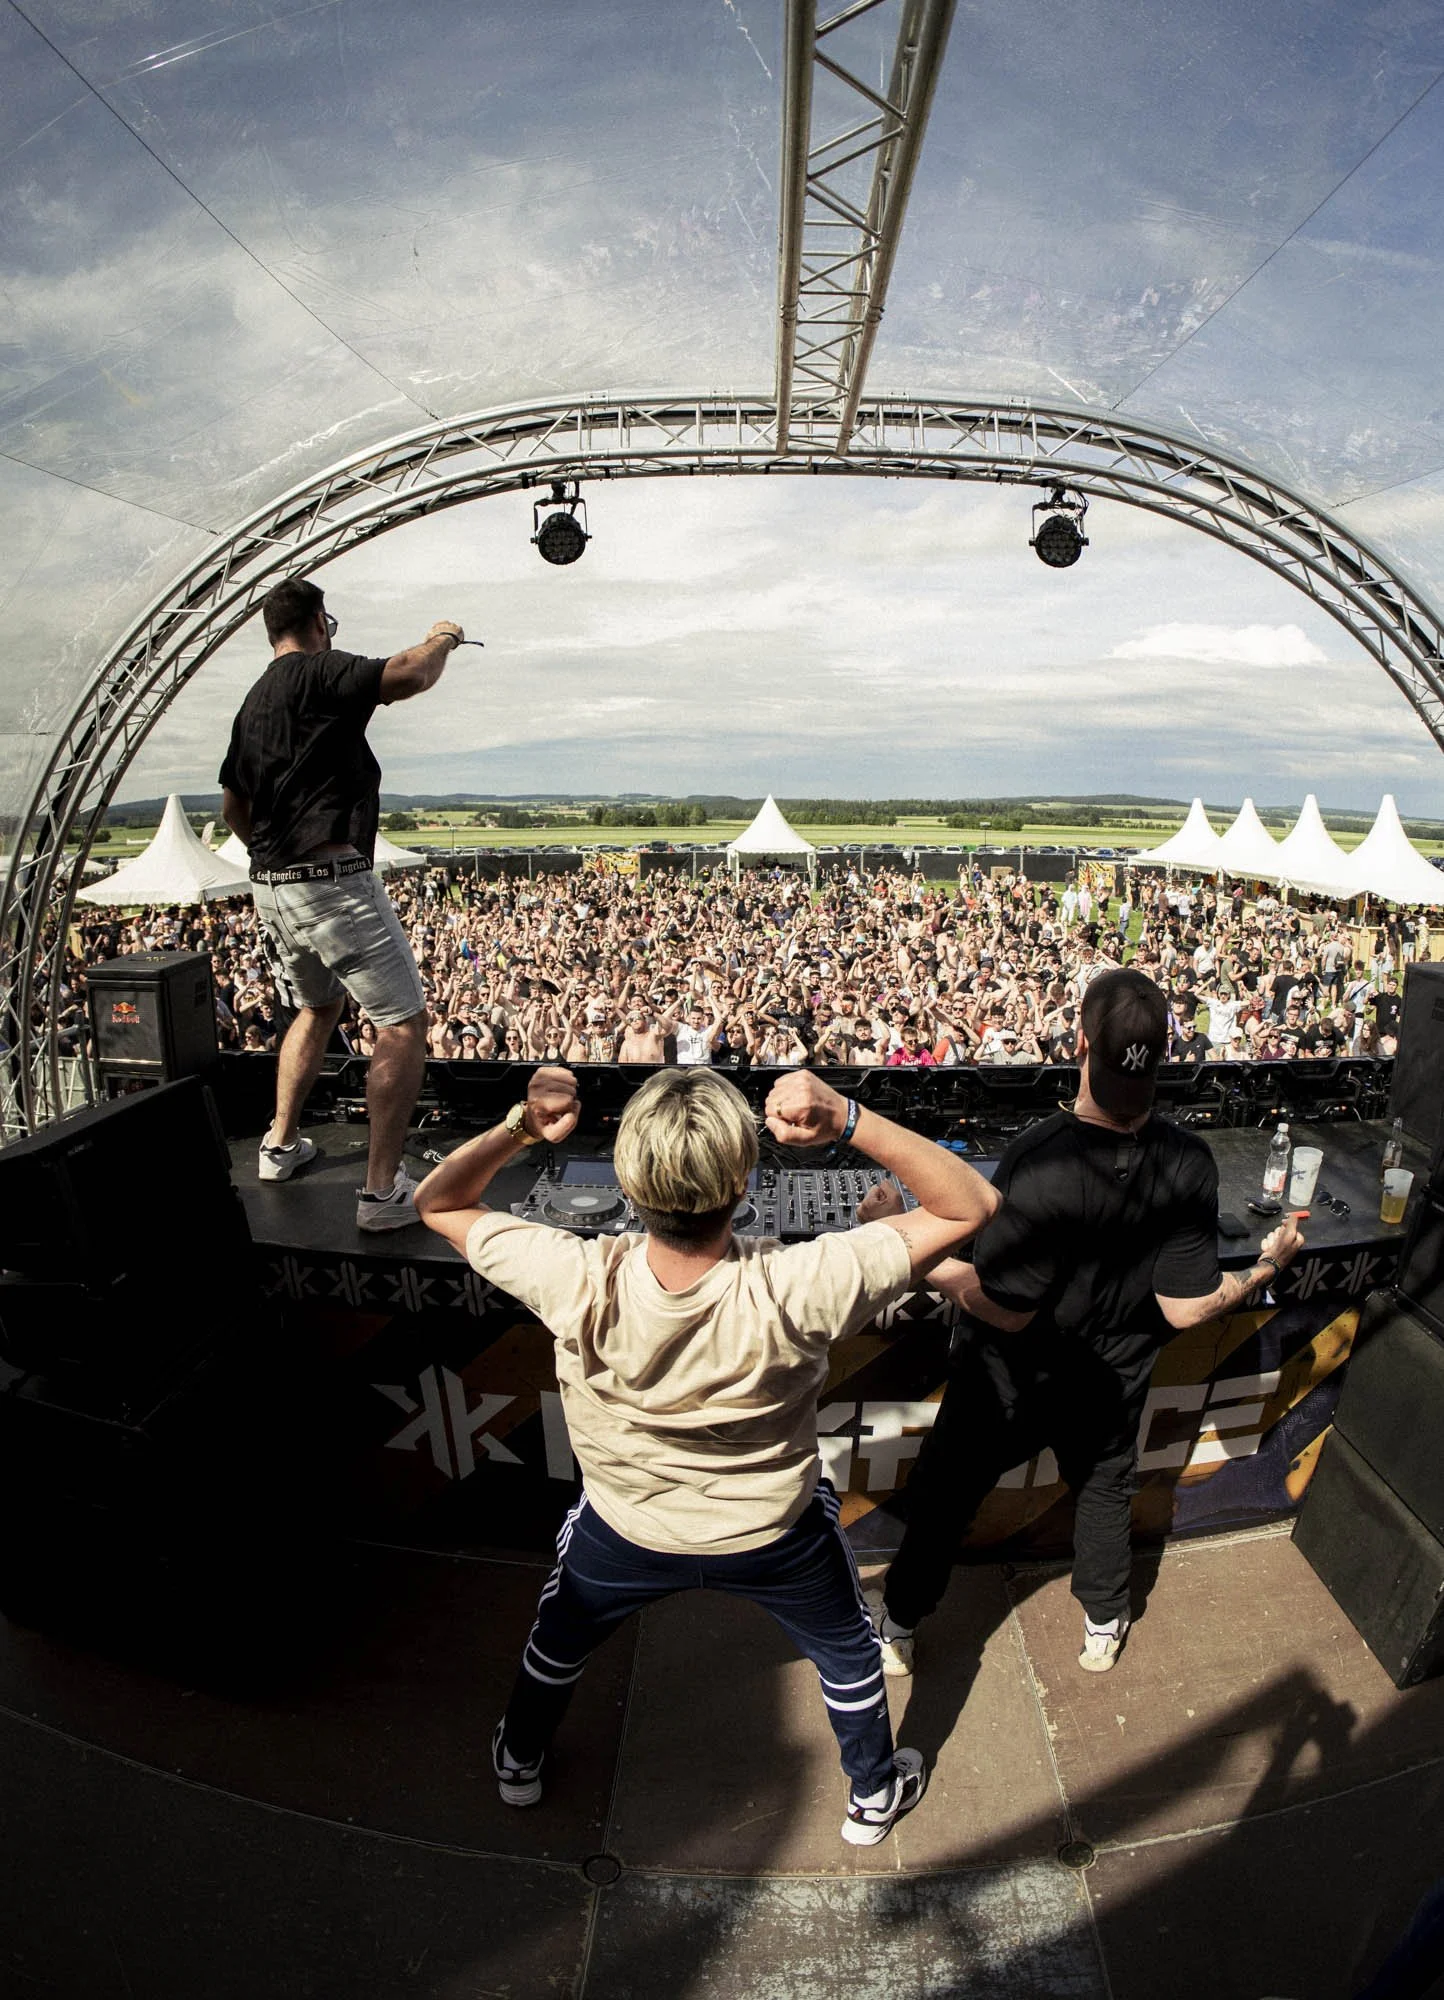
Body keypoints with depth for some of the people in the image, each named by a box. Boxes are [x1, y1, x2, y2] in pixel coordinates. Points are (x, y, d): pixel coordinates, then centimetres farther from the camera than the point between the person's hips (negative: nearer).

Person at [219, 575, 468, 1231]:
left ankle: (281, 1144, 36)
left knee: (318, 1007, 28)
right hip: (334, 882, -10)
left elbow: (233, 807, 25)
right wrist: (441, 638, -2)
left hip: (272, 886, 10)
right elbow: (410, 676, -23)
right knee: (404, 1023, -5)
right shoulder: (321, 672, -8)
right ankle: (383, 1191, -6)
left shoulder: (252, 704, 18)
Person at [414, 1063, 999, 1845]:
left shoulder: (580, 1284, -37)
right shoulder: (793, 1293, -40)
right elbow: (970, 1204, -32)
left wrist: (518, 1128, -37)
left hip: (626, 1531, 1)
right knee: (848, 1652, 32)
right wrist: (847, 1120, -45)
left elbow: (436, 1202, -21)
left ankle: (519, 1763, 62)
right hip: (774, 1534, -1)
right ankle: (874, 1795, 57)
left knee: (557, 1640, 35)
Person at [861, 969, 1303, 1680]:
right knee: (1105, 1489, 33)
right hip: (1110, 1381, 4)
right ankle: (1104, 1627, 55)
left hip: (1011, 1381, -3)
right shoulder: (1188, 1162, -23)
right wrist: (1266, 1266, 3)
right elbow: (1186, 1308, -15)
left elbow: (1006, 1310, -28)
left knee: (944, 1494, 21)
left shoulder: (1039, 1159, -37)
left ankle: (897, 1628, 43)